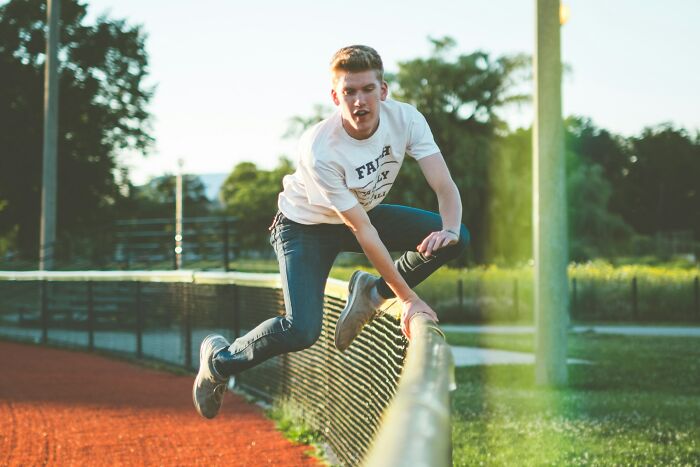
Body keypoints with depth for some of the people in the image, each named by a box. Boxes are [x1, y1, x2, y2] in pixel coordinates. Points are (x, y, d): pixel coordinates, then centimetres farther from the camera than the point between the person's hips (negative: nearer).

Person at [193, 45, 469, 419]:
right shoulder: (319, 149, -35)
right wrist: (408, 298, -33)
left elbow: (444, 185, -23)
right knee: (302, 331, -23)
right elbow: (363, 231, -33)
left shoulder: (405, 119, -22)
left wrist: (449, 230, -45)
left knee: (455, 238, -15)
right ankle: (219, 358, 5)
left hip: (366, 211, 5)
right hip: (305, 226, -5)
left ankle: (372, 292, 4)